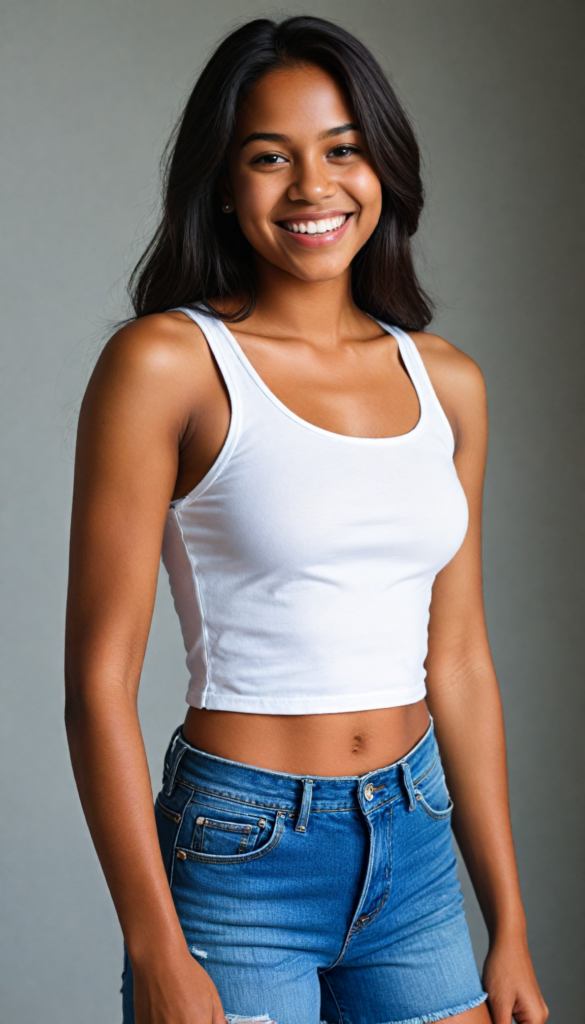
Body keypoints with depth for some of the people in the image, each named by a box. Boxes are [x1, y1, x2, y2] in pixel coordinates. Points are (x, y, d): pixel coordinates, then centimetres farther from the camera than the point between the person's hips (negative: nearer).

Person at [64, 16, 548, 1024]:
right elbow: (99, 682, -11)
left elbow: (459, 665, 10)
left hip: (416, 854, 5)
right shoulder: (166, 363, -10)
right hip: (240, 863, -4)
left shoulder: (446, 383, 5)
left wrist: (510, 929, 11)